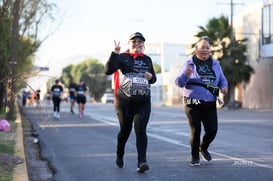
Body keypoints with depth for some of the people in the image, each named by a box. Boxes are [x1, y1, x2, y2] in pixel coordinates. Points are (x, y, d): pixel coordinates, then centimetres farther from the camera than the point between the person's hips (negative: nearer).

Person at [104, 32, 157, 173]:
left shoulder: (147, 59, 11)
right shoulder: (122, 57, -2)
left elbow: (153, 79, 22)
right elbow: (108, 71, -17)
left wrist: (151, 77, -3)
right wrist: (115, 53, -25)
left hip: (143, 102, 2)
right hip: (124, 101, -2)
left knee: (140, 131, -11)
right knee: (125, 130, 12)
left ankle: (142, 162, -16)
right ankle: (119, 155, 37)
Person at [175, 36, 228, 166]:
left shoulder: (215, 64, 10)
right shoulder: (189, 64, -1)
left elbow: (222, 79, 19)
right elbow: (179, 83, -4)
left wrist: (224, 86, -4)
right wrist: (185, 75, -26)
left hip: (210, 104, 3)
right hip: (192, 103, -3)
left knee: (212, 129, -1)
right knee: (195, 130, -3)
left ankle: (203, 147, 30)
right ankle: (195, 156, 16)